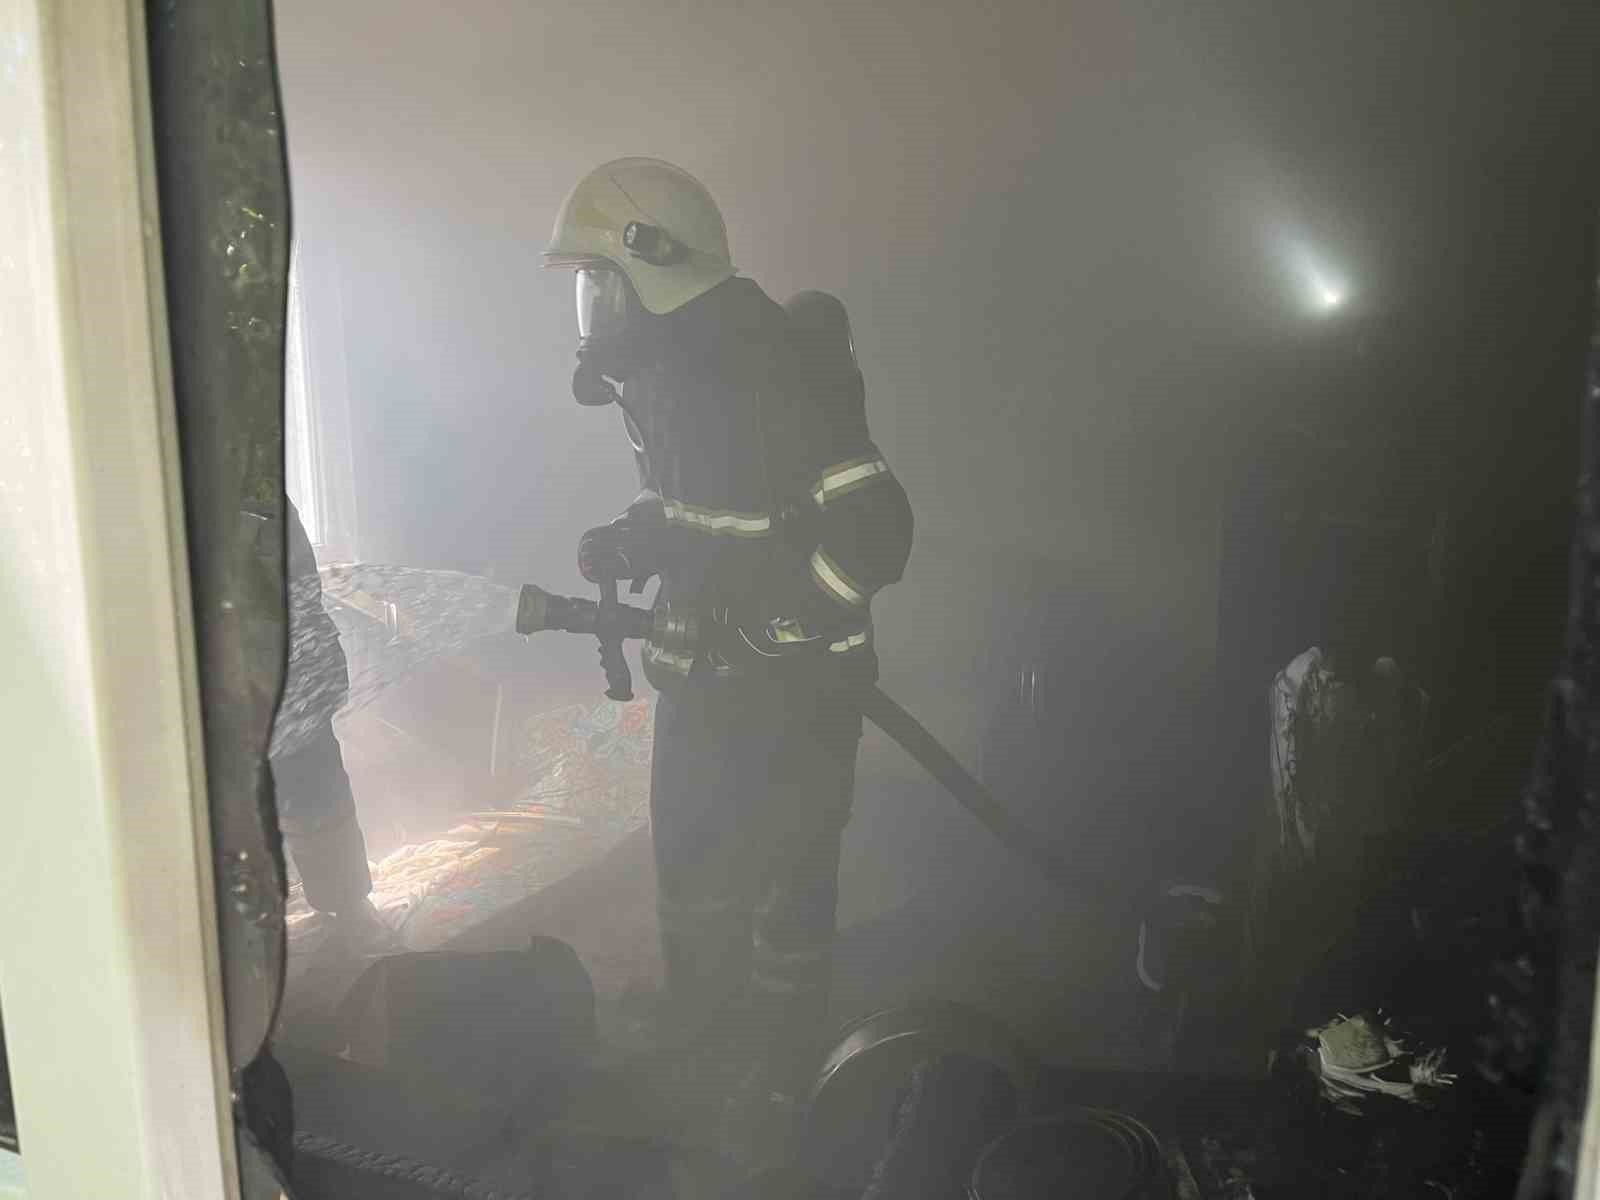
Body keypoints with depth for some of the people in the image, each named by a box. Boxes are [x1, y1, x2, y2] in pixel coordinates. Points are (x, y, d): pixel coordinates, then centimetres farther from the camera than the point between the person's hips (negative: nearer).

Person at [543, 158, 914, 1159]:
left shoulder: (766, 380, -24)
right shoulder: (669, 368, 7)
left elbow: (873, 526, -28)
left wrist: (767, 626, -19)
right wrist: (632, 539, 5)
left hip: (789, 693, -10)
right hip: (703, 678, 10)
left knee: (782, 888, 8)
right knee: (689, 861, 24)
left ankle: (778, 1087, 29)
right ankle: (696, 1036, 47)